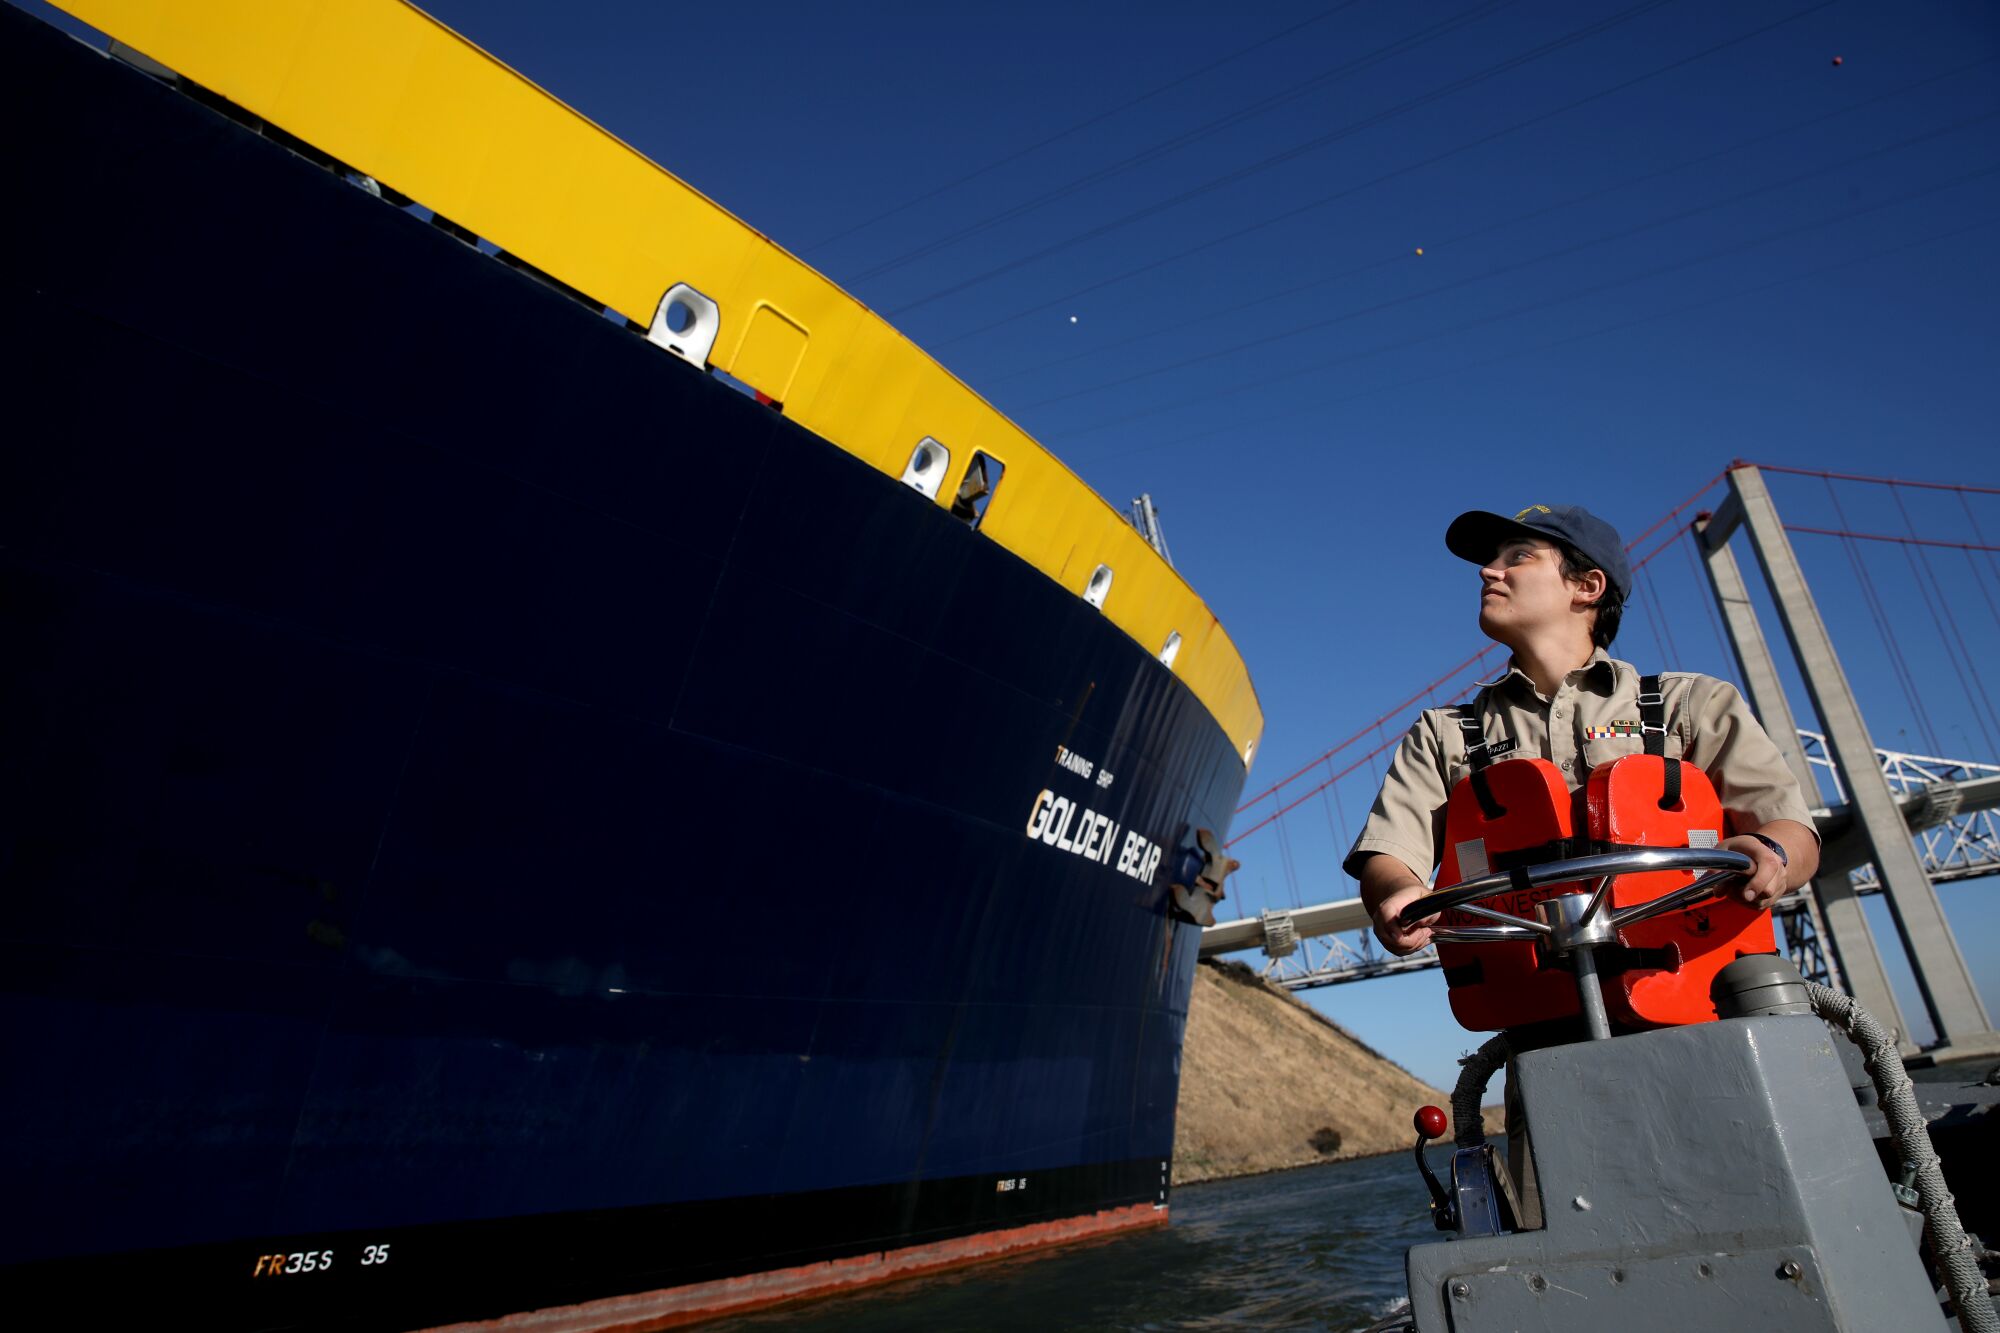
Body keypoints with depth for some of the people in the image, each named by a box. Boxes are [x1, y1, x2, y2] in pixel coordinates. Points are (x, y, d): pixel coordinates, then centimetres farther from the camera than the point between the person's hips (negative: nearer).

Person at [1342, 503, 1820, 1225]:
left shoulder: (1692, 704, 18)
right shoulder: (1444, 735, 19)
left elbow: (1792, 828, 7)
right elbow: (1386, 858, 6)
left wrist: (1769, 854, -17)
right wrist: (1401, 895, -17)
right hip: (1550, 1043, 0)